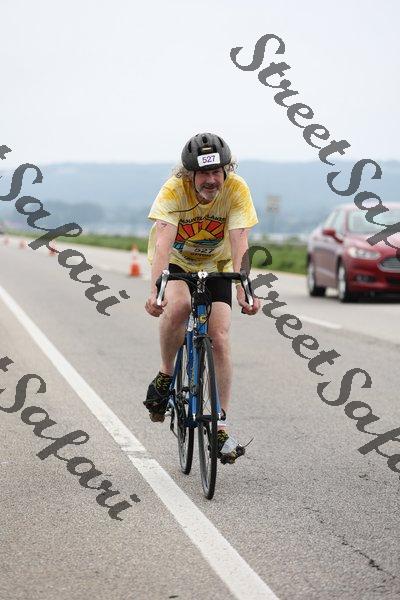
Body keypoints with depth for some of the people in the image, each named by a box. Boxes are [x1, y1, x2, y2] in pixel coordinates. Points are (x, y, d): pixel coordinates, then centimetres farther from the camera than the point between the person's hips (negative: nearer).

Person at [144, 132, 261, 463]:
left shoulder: (236, 189, -25)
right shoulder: (173, 190, -29)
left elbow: (239, 243, -32)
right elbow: (163, 242, -39)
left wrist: (244, 290, -45)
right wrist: (154, 291, -52)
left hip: (215, 267, 2)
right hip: (176, 264, -1)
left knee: (219, 337, -14)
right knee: (179, 306, -35)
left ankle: (220, 424, -4)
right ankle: (165, 375, -10)